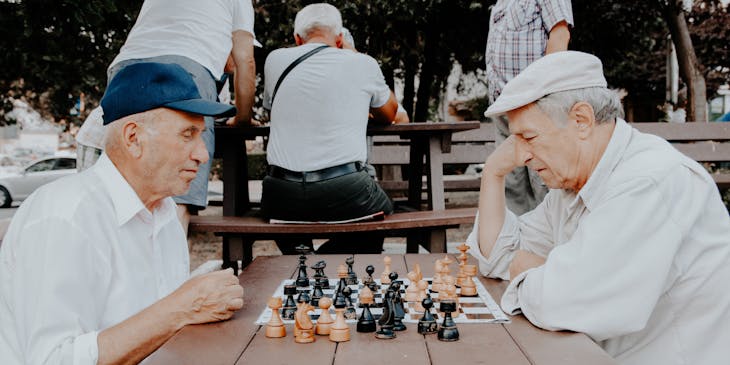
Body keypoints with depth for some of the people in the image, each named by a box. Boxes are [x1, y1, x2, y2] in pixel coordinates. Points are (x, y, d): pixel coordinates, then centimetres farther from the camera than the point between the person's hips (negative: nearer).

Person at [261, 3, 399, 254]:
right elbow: (389, 115, 20)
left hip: (282, 197, 2)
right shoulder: (363, 64, 3)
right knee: (383, 209, 30)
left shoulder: (275, 60, 7)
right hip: (344, 192, -1)